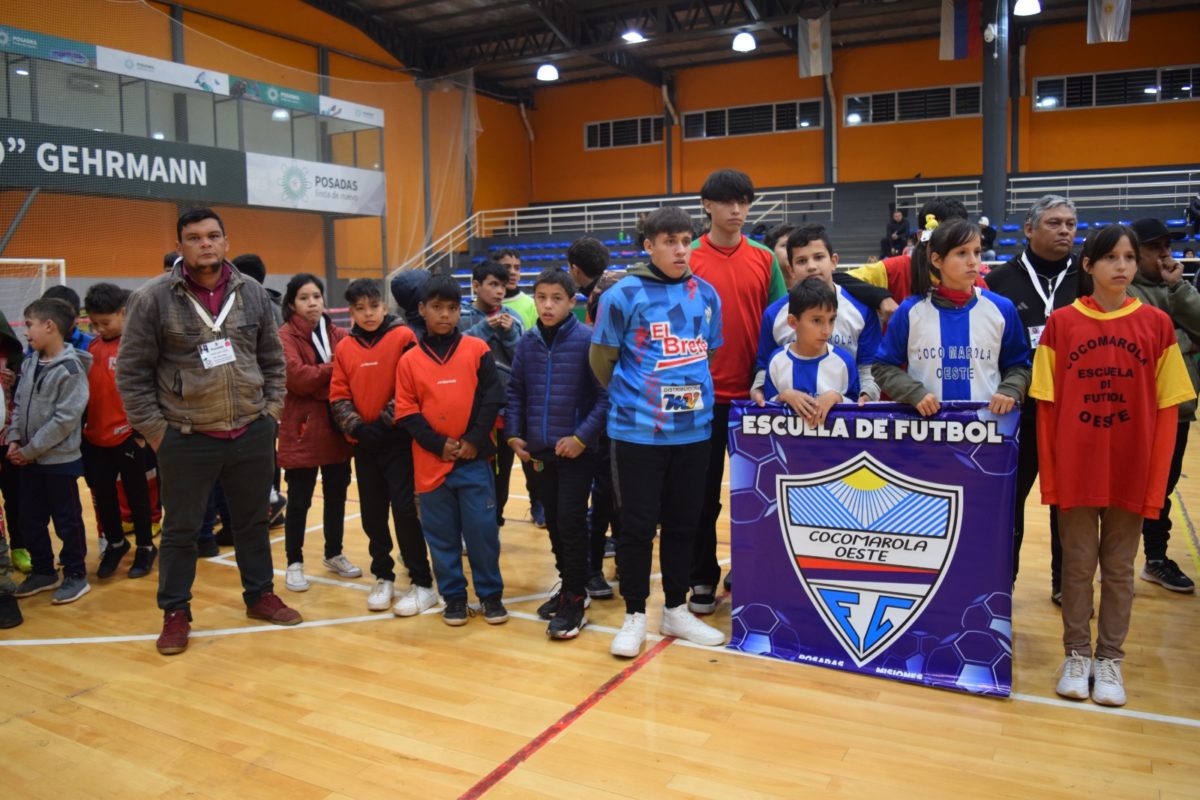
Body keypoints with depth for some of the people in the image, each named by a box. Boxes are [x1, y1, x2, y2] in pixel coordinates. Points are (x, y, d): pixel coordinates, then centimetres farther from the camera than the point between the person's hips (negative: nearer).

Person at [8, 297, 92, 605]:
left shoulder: (71, 369, -17)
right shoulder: (32, 363, 7)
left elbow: (64, 419, -19)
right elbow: (19, 405, 11)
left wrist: (29, 450, -15)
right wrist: (14, 440, -2)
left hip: (60, 460, -7)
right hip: (29, 460, 8)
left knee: (67, 521, 5)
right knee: (31, 520, 15)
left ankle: (75, 576, 18)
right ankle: (44, 572, 30)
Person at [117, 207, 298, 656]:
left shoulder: (253, 294, 3)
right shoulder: (152, 299, -7)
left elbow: (273, 360, 11)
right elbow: (132, 372, -4)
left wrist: (271, 410, 4)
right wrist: (154, 430, -6)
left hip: (252, 434, 3)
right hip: (186, 440, -3)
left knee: (253, 522, 16)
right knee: (181, 530, 9)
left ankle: (260, 595, 34)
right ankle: (176, 614, 26)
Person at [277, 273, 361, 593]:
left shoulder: (338, 335, 10)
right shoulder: (285, 337, -6)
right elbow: (297, 377, -20)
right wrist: (334, 369, -14)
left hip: (337, 426, 5)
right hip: (302, 428, -5)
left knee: (336, 494, 15)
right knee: (299, 500, 4)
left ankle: (334, 554, 31)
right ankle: (294, 563, 17)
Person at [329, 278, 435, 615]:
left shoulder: (402, 337, -5)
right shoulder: (344, 348, 7)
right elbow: (338, 396, 6)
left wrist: (384, 423, -13)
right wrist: (357, 427, -9)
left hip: (399, 440, -4)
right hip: (364, 444, 4)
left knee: (404, 509, -7)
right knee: (372, 513, 10)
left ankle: (422, 584, 4)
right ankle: (383, 578, 26)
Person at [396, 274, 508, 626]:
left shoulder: (477, 349, 2)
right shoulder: (409, 360, 4)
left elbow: (493, 397, -1)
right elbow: (406, 412, 1)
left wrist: (475, 440, -9)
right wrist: (438, 444, -9)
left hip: (474, 458, -1)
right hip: (431, 462, 1)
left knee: (482, 528, 2)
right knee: (442, 534, 9)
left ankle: (491, 594, 18)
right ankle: (453, 597, 23)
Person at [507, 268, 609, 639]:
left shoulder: (587, 339, -11)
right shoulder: (527, 343, 4)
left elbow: (605, 393, -13)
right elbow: (515, 392, 11)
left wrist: (583, 435, -18)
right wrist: (514, 434, 1)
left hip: (577, 449, -5)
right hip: (540, 449, 5)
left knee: (571, 521, -4)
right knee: (553, 522, 14)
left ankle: (575, 602, 8)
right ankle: (569, 587, 31)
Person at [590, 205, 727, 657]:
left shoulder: (706, 294, 5)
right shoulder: (623, 295, -7)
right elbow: (602, 359, 1)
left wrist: (688, 391, 14)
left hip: (694, 429, 4)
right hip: (638, 431, -4)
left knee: (683, 522, 13)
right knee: (637, 524, 4)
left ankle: (676, 610, 28)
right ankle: (634, 616, 19)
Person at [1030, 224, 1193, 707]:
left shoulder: (1156, 325, -1)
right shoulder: (1061, 323, -2)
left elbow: (1166, 411, -1)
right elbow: (1046, 407, -2)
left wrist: (1156, 484, -5)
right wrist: (1049, 477, -5)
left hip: (1131, 471, 1)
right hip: (1075, 470, 0)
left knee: (1119, 568, 11)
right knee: (1077, 564, 10)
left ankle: (1109, 658, 26)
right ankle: (1076, 655, 25)